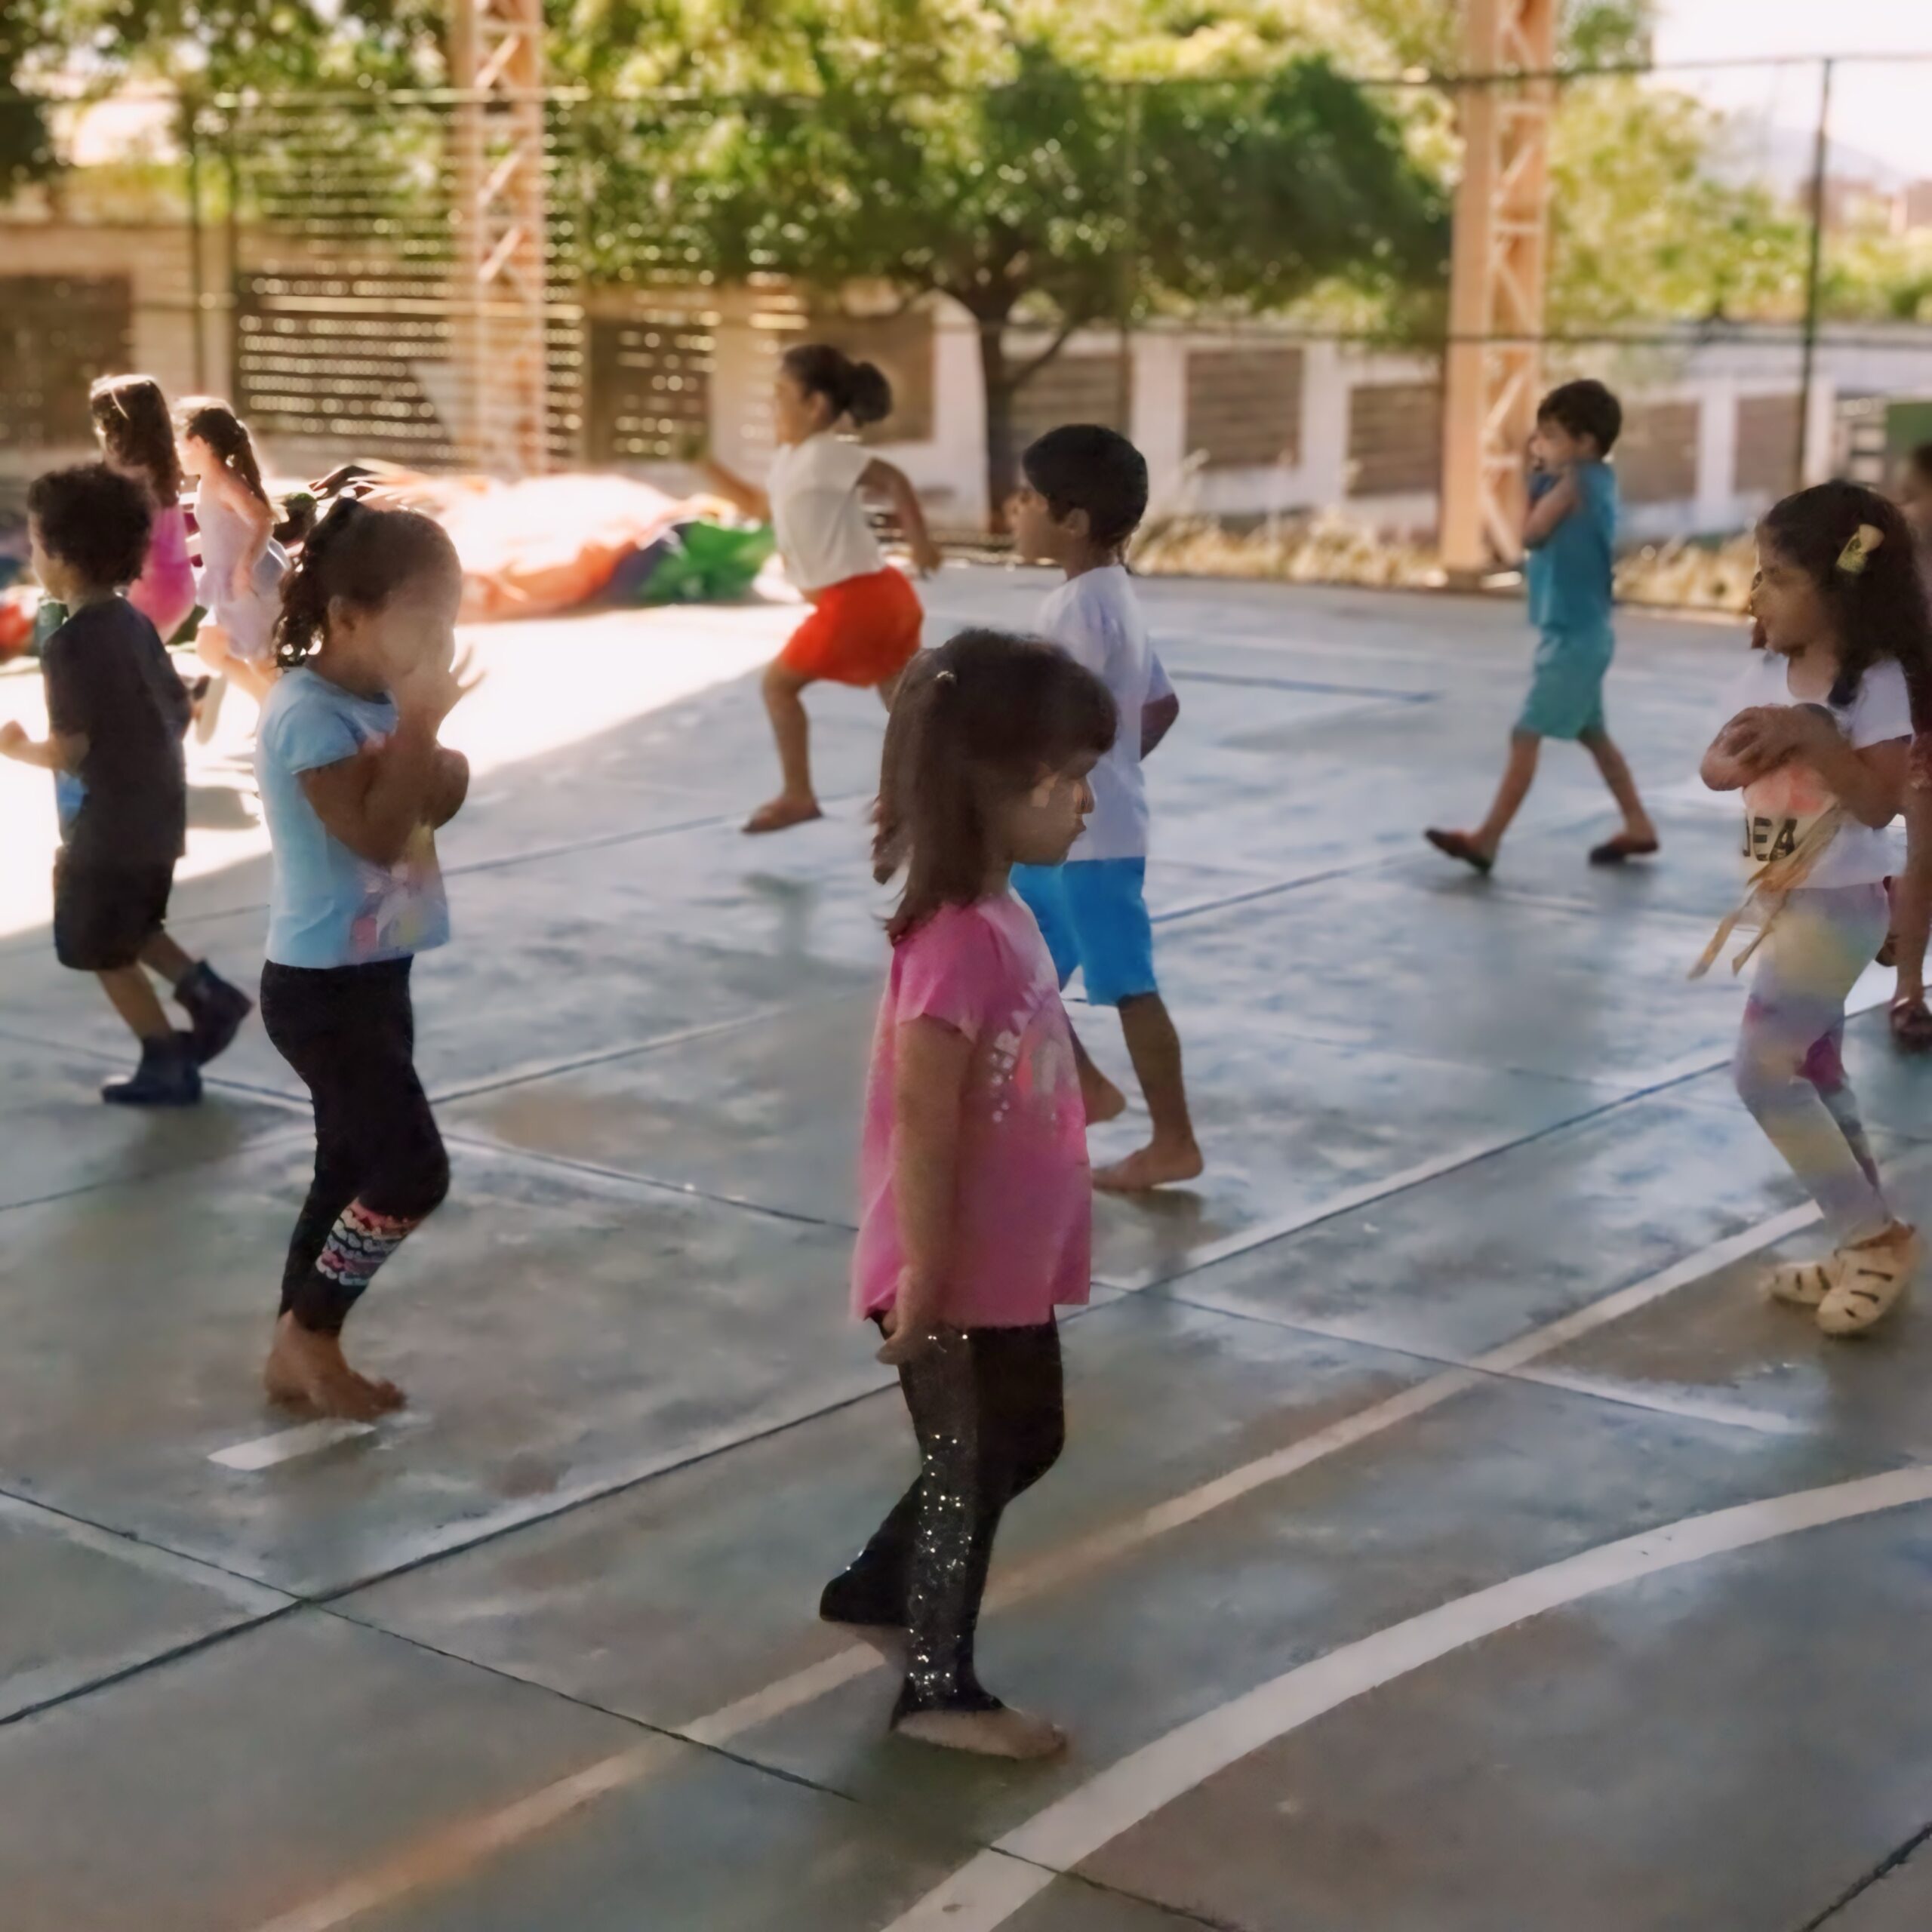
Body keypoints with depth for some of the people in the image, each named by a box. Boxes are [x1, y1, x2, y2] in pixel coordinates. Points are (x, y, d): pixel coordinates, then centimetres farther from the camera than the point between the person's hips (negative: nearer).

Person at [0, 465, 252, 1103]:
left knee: (102, 950, 8)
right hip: (156, 814, 8)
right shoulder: (133, 624, 4)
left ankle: (166, 1066, 13)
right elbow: (180, 709, 11)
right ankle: (205, 992, 17)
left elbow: (68, 750, -22)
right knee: (127, 929, 27)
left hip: (110, 827, -8)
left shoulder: (69, 644, -21)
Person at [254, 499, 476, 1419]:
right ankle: (307, 1333, 8)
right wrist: (419, 724, -26)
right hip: (322, 985, -9)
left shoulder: (377, 700, 7)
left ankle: (300, 1350, 25)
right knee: (412, 1172, -9)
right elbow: (377, 833, -27)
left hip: (372, 974, 9)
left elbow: (437, 803, 10)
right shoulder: (310, 714, -21)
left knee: (354, 1168, 14)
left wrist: (419, 731, -8)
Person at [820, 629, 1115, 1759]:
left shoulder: (1007, 916, 3)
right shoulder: (960, 941, -27)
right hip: (959, 1283, -10)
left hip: (1013, 1270, 10)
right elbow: (923, 1124, -26)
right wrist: (922, 1281, -22)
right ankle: (941, 1689, 27)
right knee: (969, 1473, 8)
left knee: (1027, 1443, 23)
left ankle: (877, 1594, 40)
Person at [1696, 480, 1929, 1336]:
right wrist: (1741, 757, -16)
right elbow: (1716, 766, 5)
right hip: (1781, 899, 9)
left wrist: (1810, 735, -31)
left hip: (1837, 905, -9)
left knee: (1762, 1071, -11)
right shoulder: (1768, 669, 4)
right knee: (1812, 1072, 15)